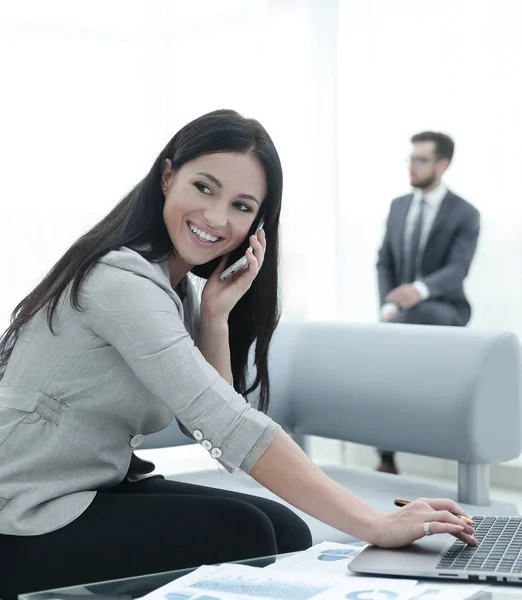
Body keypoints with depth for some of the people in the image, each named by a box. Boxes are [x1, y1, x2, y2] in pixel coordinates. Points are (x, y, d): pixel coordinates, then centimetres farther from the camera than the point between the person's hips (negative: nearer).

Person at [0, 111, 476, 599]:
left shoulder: (176, 284, 6)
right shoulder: (123, 279, -23)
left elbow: (212, 430, 0)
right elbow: (234, 430, -31)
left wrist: (216, 316, -12)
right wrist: (374, 526, -31)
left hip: (103, 487, 8)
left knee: (286, 532, -6)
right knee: (243, 535, -18)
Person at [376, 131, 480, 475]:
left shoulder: (465, 214, -5)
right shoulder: (398, 206, 10)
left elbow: (457, 270, -18)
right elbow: (385, 262, 10)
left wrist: (420, 290, -39)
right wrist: (388, 306, -9)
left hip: (443, 309, -4)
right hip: (401, 308, 4)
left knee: (417, 313, -40)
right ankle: (386, 456, -15)